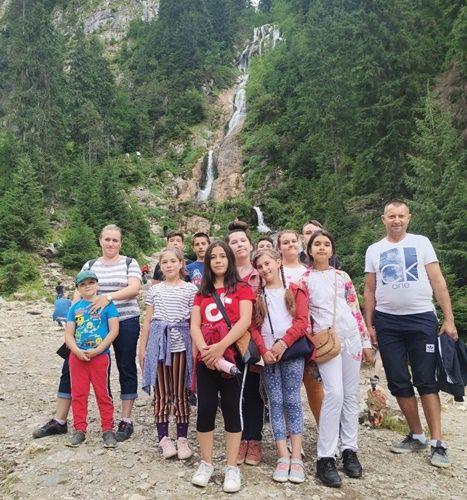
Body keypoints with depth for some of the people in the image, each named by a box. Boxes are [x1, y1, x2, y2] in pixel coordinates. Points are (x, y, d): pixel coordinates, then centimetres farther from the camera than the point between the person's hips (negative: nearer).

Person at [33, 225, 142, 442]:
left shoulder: (129, 263, 2)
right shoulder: (90, 265, 12)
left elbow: (134, 288, -13)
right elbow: (79, 292, 4)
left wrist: (109, 296, -27)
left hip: (125, 322, -3)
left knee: (126, 369, 4)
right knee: (71, 366, 3)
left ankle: (126, 420, 19)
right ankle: (59, 420, 18)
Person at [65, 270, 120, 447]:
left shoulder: (107, 304, -2)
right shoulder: (75, 307, 7)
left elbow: (114, 330, -9)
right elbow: (68, 334, 4)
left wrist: (97, 350, -15)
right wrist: (77, 351, -13)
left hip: (100, 355, -3)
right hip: (77, 356, 4)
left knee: (103, 393, 4)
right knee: (78, 394, 10)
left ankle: (108, 430, 16)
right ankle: (79, 430, 24)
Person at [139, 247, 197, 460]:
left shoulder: (190, 289, 3)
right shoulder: (154, 290, 9)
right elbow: (147, 320, 11)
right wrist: (142, 347, 8)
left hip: (181, 341, -1)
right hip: (158, 340, 2)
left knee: (180, 392, 5)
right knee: (161, 392, 6)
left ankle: (182, 438, 16)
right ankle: (163, 437, 17)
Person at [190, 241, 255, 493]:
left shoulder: (242, 288, 3)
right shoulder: (202, 292, 13)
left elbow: (245, 320, -10)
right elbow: (195, 325, 3)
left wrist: (221, 346, -20)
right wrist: (204, 350, -15)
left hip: (232, 356, -3)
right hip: (205, 359, 3)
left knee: (232, 409, 3)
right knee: (205, 408, 4)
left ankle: (232, 468, 16)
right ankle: (206, 464, 21)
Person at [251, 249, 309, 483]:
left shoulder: (295, 290, 6)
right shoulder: (256, 295, 12)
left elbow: (301, 321, -3)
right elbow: (253, 326, 5)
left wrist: (283, 343, -15)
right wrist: (263, 351, -9)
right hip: (267, 356, 2)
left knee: (292, 401, 2)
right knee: (275, 403, 4)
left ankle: (296, 457, 8)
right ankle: (283, 457, 9)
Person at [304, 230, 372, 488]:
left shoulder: (342, 277, 10)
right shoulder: (303, 278, 3)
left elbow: (356, 310, 11)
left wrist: (366, 341, 9)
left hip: (351, 337, 4)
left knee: (351, 394, 7)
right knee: (334, 393, -15)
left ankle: (349, 450, 20)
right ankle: (325, 458, -5)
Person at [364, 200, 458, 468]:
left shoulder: (421, 242, 4)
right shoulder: (374, 250, 9)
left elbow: (438, 282, 0)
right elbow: (369, 291, 10)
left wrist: (449, 319, -6)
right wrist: (369, 324, 4)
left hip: (422, 319, -2)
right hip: (387, 322, 3)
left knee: (426, 382, -1)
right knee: (399, 383, 7)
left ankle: (438, 442, 9)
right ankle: (417, 436, 21)